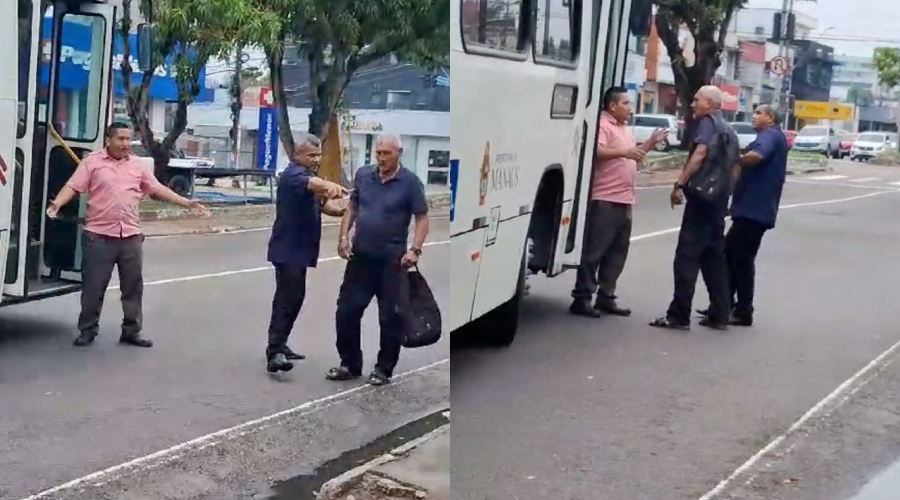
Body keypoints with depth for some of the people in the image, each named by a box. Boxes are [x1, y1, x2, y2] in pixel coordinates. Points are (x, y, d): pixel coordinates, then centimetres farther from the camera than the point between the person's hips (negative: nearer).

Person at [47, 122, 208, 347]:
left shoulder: (138, 164, 12)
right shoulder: (92, 161, 0)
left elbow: (157, 189, 14)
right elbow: (73, 186, -6)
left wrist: (186, 202, 9)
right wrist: (57, 203, -24)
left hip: (131, 236, 4)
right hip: (99, 236, -4)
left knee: (133, 287, 7)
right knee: (93, 286, 1)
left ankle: (131, 331, 18)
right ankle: (88, 330, 14)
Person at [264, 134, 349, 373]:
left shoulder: (308, 173, 16)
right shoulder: (294, 174, -16)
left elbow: (318, 203, 24)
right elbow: (311, 183, -40)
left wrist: (341, 212, 3)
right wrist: (330, 186, -62)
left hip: (298, 249, 10)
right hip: (288, 249, -10)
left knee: (290, 297, 17)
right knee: (290, 297, -17)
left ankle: (278, 345, 27)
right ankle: (275, 353, -22)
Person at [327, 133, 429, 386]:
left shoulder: (410, 182, -8)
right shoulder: (363, 174, 4)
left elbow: (422, 218, -7)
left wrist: (415, 249, -18)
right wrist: (344, 236, 4)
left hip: (392, 259, -4)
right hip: (361, 256, 4)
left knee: (390, 317, 3)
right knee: (346, 311, 6)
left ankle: (384, 369, 17)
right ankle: (350, 364, 20)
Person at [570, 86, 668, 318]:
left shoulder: (624, 129, 21)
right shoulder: (602, 125, -8)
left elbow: (633, 156, 30)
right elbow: (596, 151, -24)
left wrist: (651, 142, 20)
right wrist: (624, 152, -28)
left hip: (624, 200, 10)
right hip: (604, 199, -10)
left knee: (617, 252, 11)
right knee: (594, 251, -8)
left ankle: (606, 297, 18)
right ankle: (582, 298, -5)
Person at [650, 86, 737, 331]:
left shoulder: (708, 122, -6)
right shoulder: (729, 131, 21)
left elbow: (699, 154, -20)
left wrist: (679, 184, -24)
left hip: (702, 196, -9)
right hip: (719, 200, 9)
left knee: (687, 256, -9)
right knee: (714, 257, 14)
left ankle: (679, 315, -11)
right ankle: (719, 315, 15)